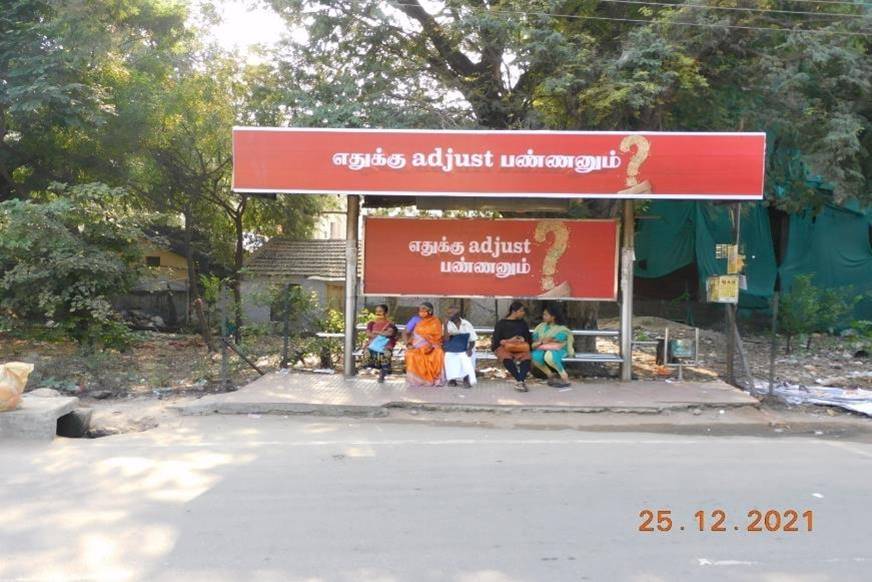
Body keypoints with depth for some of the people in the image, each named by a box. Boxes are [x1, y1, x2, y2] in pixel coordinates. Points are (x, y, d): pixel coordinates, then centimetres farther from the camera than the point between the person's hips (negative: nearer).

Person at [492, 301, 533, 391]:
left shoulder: (523, 323, 18)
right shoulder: (501, 323, 6)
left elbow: (529, 339, 19)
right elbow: (496, 340, 0)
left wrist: (523, 340, -2)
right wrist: (509, 341, -11)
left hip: (519, 348, 3)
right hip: (503, 347, -2)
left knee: (527, 357, -34)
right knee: (507, 358, -39)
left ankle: (520, 381, -42)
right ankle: (520, 380, -31)